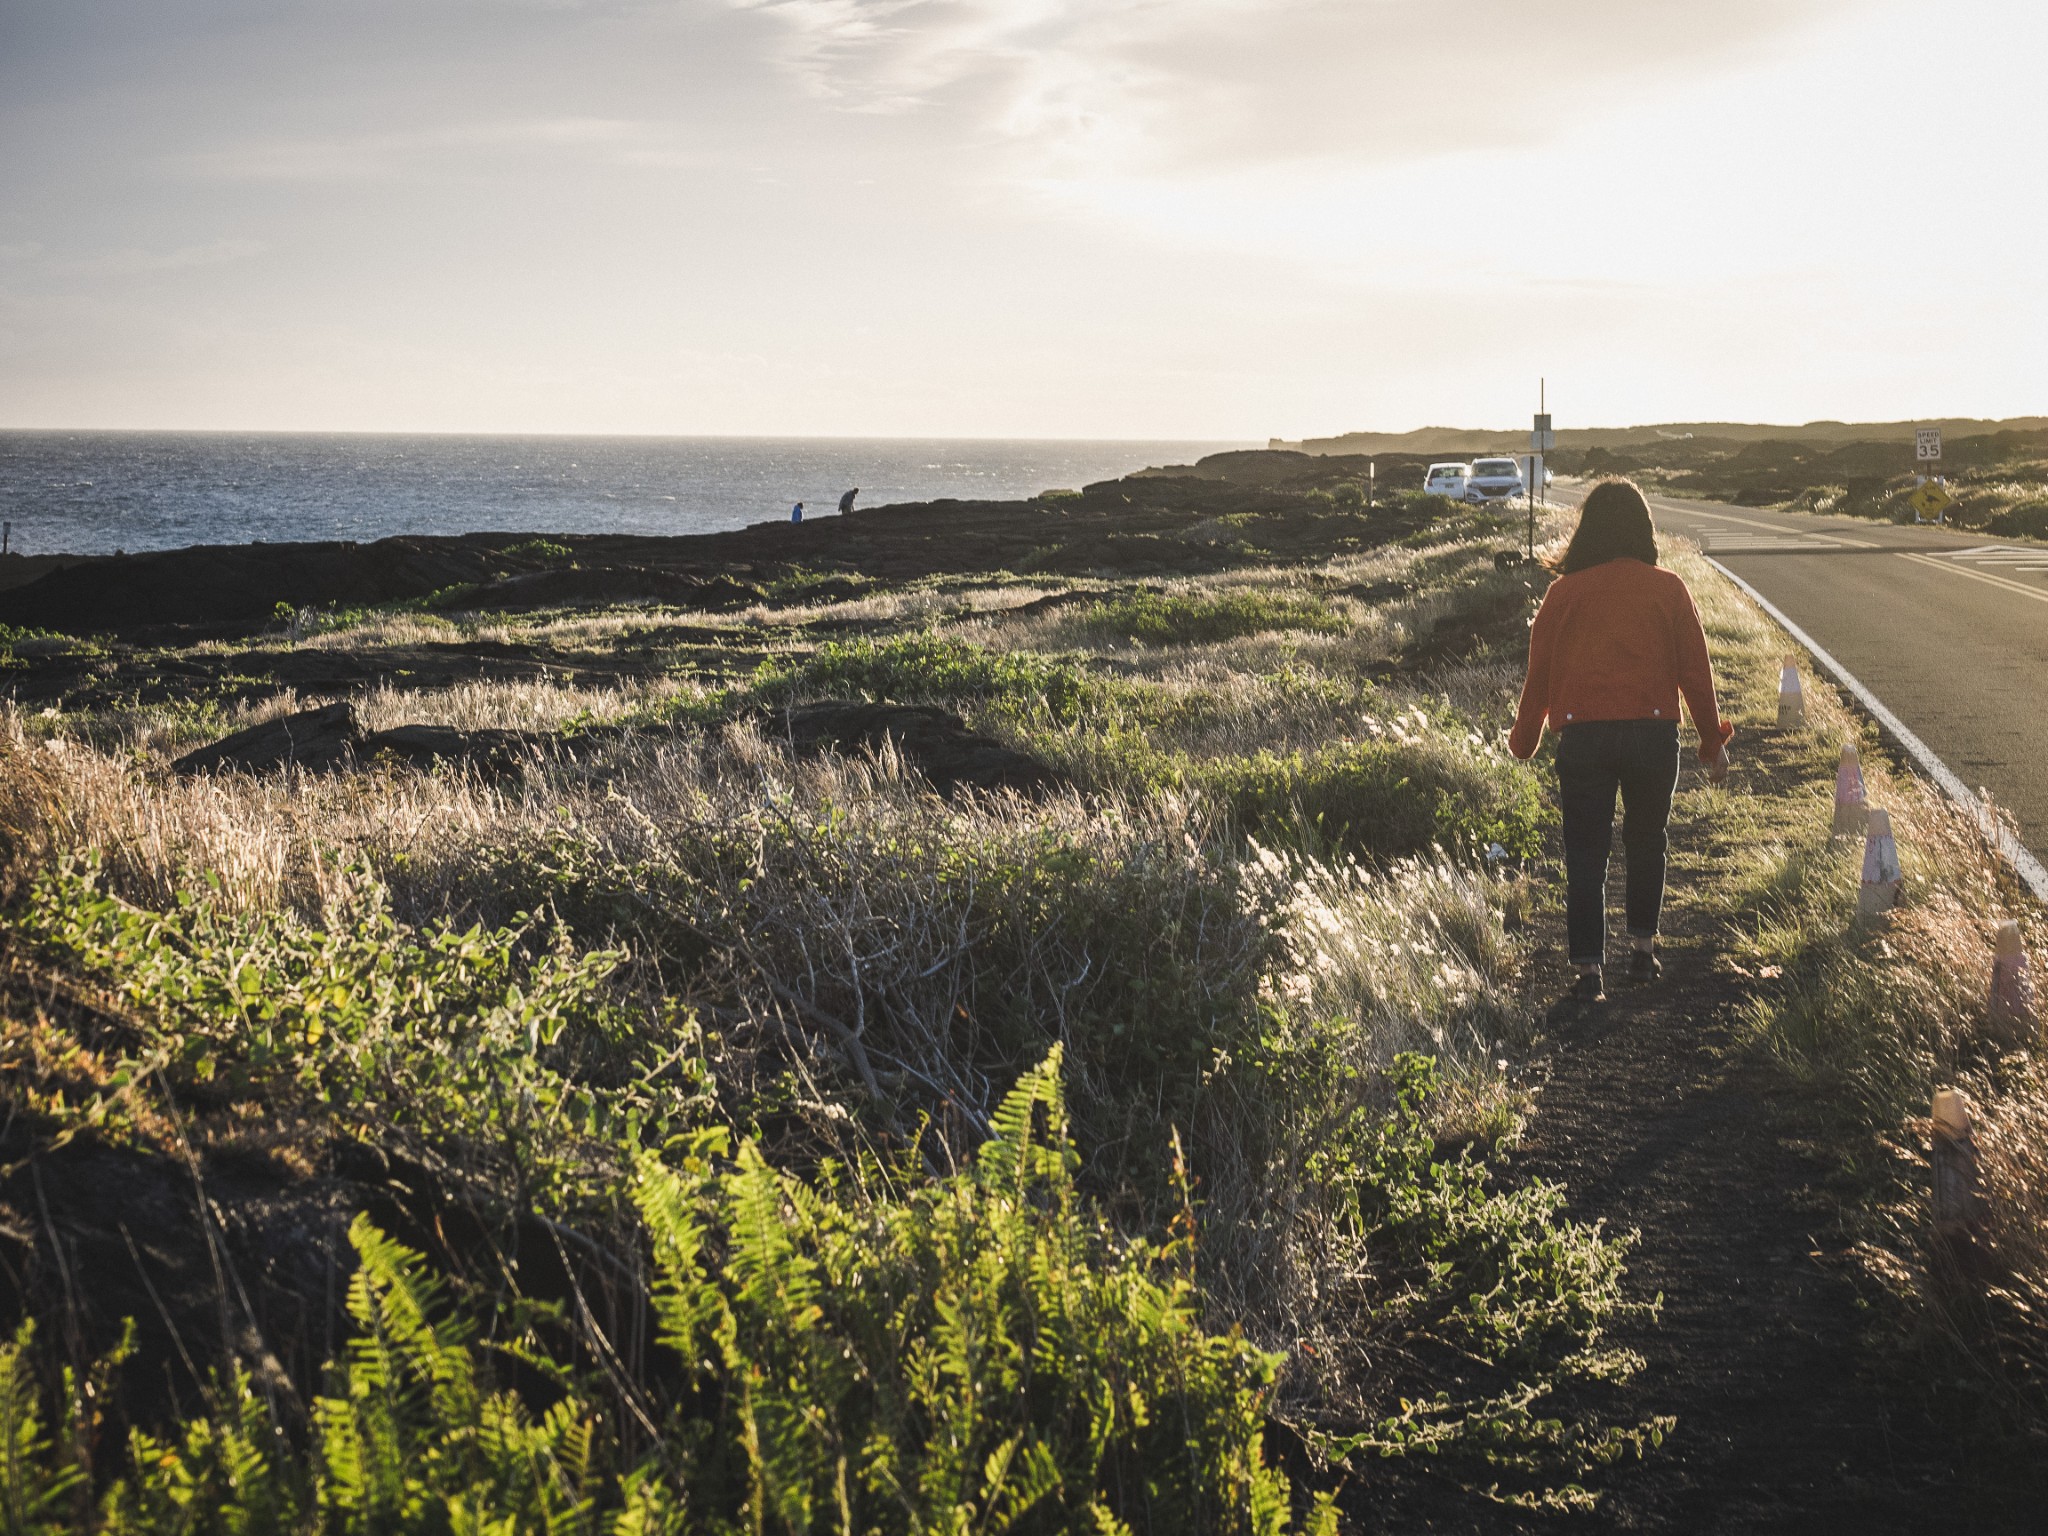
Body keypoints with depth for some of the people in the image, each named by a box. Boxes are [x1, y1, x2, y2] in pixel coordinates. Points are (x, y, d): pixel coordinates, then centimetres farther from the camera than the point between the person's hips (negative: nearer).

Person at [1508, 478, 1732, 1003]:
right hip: (1653, 733, 1)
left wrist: (1524, 739, 17)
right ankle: (1643, 949, 26)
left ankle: (1590, 971, 3)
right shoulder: (1668, 589, 1)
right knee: (1647, 841, 21)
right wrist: (1713, 742, 13)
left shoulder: (1565, 592, 0)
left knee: (1585, 853, 5)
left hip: (1583, 737, -1)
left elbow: (1539, 671, 4)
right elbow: (1695, 671, 3)